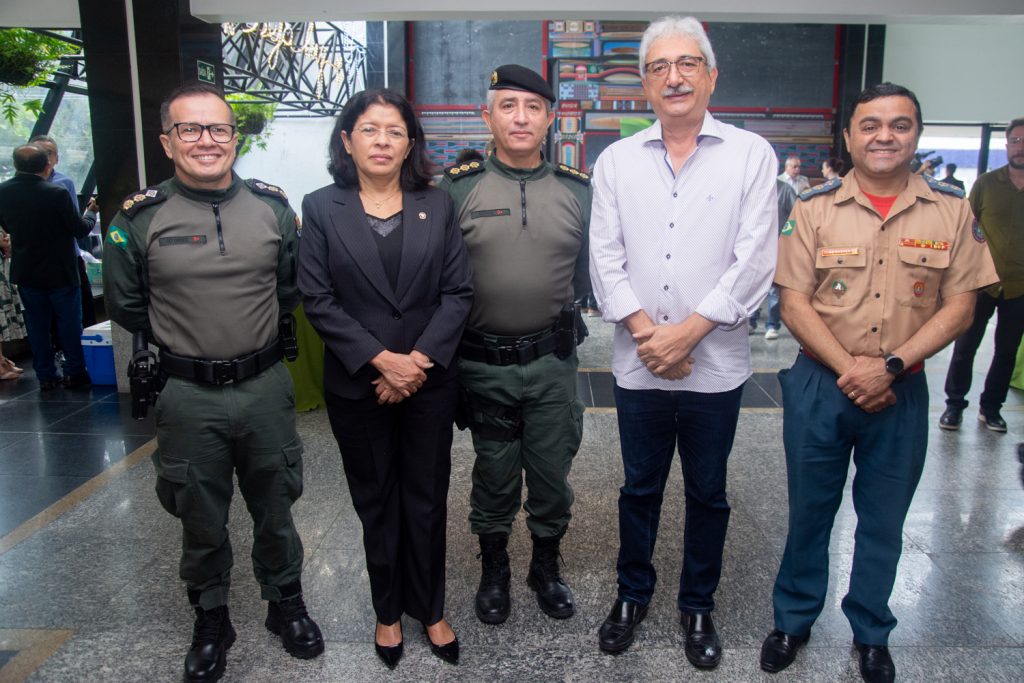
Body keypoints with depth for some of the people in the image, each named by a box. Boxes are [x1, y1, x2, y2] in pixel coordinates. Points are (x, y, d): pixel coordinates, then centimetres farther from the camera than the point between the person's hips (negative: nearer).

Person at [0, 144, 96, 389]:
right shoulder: (56, 193, -22)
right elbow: (80, 230, -12)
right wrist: (91, 212, 6)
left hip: (25, 273, 5)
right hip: (59, 272, -4)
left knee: (37, 324, 13)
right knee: (69, 323, 8)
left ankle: (45, 376, 18)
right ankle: (75, 373, 14)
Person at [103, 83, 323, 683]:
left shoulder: (273, 206, -1)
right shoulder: (139, 218, -6)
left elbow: (294, 288, 10)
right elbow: (126, 306, 4)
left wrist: (254, 331, 5)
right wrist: (186, 339, 4)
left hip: (266, 385, 1)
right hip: (189, 395, -1)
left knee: (274, 507, 17)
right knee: (202, 519, 15)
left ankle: (286, 603, 38)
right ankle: (211, 619, 37)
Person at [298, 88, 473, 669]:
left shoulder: (438, 206, 3)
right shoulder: (321, 208, -1)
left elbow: (458, 291, -2)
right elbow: (318, 299, -7)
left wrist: (419, 360, -13)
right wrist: (381, 360, -15)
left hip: (431, 380, 1)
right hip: (357, 385, 0)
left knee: (427, 500, 11)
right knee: (376, 502, 13)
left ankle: (430, 609, 29)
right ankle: (388, 611, 31)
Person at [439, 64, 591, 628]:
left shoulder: (577, 191, 3)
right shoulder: (458, 187, -3)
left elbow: (588, 274, 10)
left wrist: (560, 314, 0)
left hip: (553, 362, 2)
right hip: (484, 363, -1)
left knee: (552, 471, 12)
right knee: (493, 474, 14)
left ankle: (546, 566, 36)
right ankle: (493, 569, 36)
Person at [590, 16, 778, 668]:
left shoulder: (752, 155, -1)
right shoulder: (617, 160, 5)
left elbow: (754, 260, -8)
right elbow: (606, 256, 0)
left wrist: (687, 332, -15)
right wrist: (645, 330, -11)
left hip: (715, 364, -1)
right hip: (638, 364, 2)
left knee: (708, 492, 14)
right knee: (639, 488, 16)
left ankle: (699, 606, 34)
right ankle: (633, 594, 36)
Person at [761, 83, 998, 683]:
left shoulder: (952, 211, -1)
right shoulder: (814, 208, -3)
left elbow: (959, 306, -3)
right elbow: (794, 302, -6)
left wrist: (889, 366, -15)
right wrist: (848, 368, -15)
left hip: (903, 392, 1)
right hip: (819, 385, -1)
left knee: (884, 520, 15)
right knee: (809, 512, 12)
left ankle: (872, 633, 36)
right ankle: (794, 621, 32)